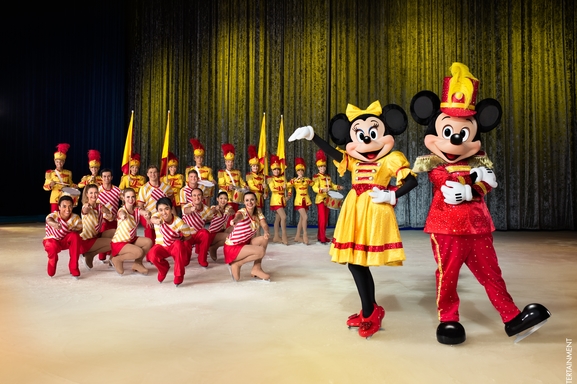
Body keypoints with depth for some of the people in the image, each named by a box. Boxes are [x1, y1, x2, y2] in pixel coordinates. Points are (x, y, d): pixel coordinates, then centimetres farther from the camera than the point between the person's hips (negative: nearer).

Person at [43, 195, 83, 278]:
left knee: (75, 236, -30)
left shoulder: (75, 217, -19)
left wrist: (74, 229, -35)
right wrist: (54, 224, -77)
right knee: (53, 247, -38)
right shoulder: (54, 215, -29)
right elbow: (48, 219, -53)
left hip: (66, 240, 3)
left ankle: (74, 269, -18)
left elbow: (80, 229, -10)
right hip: (52, 240, -3)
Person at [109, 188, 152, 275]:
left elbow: (145, 212, -27)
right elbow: (122, 213, -45)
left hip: (131, 240, 6)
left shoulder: (137, 210, -3)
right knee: (139, 252, -26)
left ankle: (137, 263, 3)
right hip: (119, 242, -6)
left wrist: (147, 213, -54)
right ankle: (117, 259, -2)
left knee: (148, 242, -16)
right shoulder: (122, 210, -18)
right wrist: (123, 215, -72)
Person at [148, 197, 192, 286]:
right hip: (161, 246, 2)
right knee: (152, 255, -30)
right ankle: (164, 268, 9)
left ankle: (179, 275, -19)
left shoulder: (179, 222, -21)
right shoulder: (158, 216, -18)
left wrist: (181, 240, -22)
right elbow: (152, 219, -45)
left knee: (178, 244, -36)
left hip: (175, 247, -2)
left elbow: (188, 236, -6)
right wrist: (156, 220, -67)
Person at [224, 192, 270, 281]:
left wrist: (266, 232, -35)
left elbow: (264, 225, -11)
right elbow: (239, 216, -45)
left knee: (264, 239, -11)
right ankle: (236, 264, -6)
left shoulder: (258, 212, 1)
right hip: (232, 247, -7)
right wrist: (234, 220, -69)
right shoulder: (242, 212, -20)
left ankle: (256, 269, -2)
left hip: (244, 243, 7)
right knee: (261, 251, -23)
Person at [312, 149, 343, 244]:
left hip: (327, 200, 7)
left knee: (326, 220, 10)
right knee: (322, 220, -7)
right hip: (320, 199, -7)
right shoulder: (316, 177, -9)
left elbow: (332, 185, 25)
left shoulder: (328, 177, 13)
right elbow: (314, 188, -21)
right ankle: (322, 238, -3)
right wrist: (322, 190, -37)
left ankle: (321, 236, 19)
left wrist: (338, 187, 7)